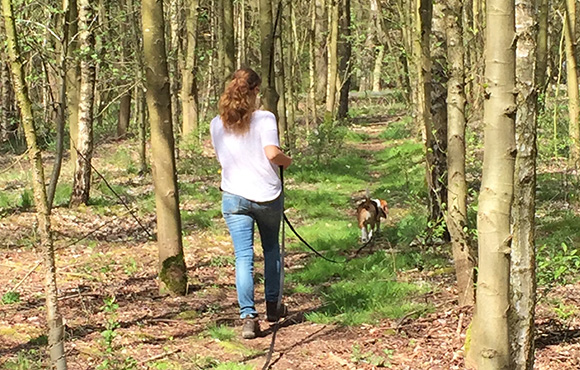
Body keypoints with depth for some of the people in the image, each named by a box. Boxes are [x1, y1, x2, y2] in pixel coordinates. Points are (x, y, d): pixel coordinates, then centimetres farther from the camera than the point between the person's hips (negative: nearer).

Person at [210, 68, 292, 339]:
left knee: (243, 257, -1)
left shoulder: (217, 125, 3)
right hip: (267, 195, -1)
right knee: (272, 249, 20)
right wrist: (286, 161, -1)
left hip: (234, 197, 1)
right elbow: (272, 152, -21)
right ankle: (272, 306, 30)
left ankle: (248, 317, -11)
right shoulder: (264, 119, -10)